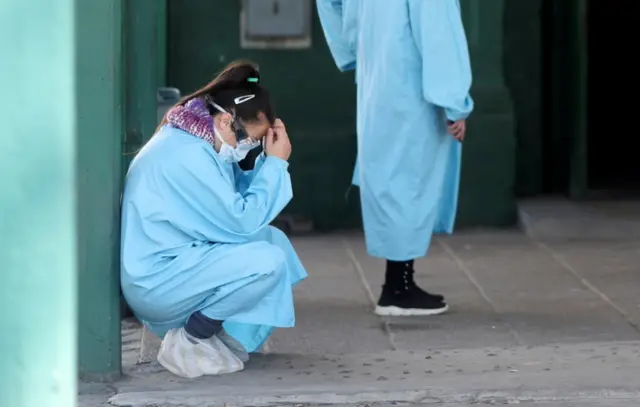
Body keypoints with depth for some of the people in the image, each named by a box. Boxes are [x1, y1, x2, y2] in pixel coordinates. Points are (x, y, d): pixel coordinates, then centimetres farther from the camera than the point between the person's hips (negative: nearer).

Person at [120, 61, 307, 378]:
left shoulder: (199, 142, 10)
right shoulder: (186, 154, -22)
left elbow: (239, 200, 12)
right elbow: (240, 223, -21)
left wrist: (270, 160, 0)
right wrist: (276, 163, -14)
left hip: (176, 265, 11)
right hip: (156, 281, -11)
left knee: (273, 240, 9)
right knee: (268, 261, -21)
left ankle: (227, 337, 4)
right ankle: (189, 342, -9)